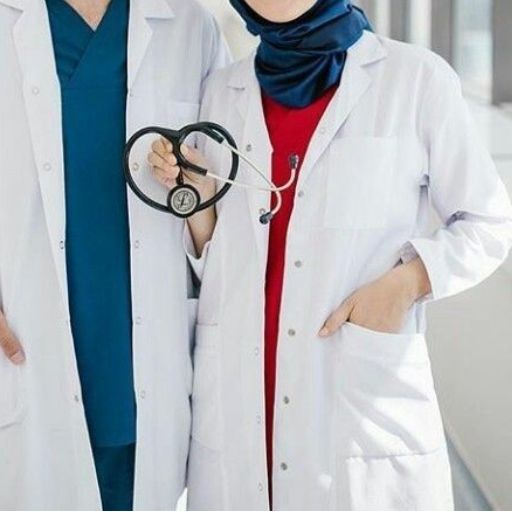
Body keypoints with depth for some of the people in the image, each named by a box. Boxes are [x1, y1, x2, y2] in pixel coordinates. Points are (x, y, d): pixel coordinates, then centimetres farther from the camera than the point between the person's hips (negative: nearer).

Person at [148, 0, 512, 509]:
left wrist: (410, 279, -13)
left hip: (369, 404, -3)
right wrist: (198, 202, -7)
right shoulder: (222, 91, 7)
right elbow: (219, 267, 11)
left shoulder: (416, 76, -4)